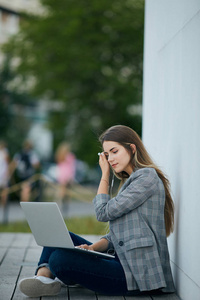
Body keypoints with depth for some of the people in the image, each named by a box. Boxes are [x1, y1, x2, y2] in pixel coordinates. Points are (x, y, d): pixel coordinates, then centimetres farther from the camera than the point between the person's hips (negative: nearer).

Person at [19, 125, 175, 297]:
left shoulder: (147, 177, -9)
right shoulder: (131, 180, 21)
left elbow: (104, 212, -11)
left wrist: (105, 174, 2)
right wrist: (93, 247, -1)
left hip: (139, 274, -10)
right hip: (123, 261, 10)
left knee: (59, 260, -23)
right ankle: (43, 277, -12)